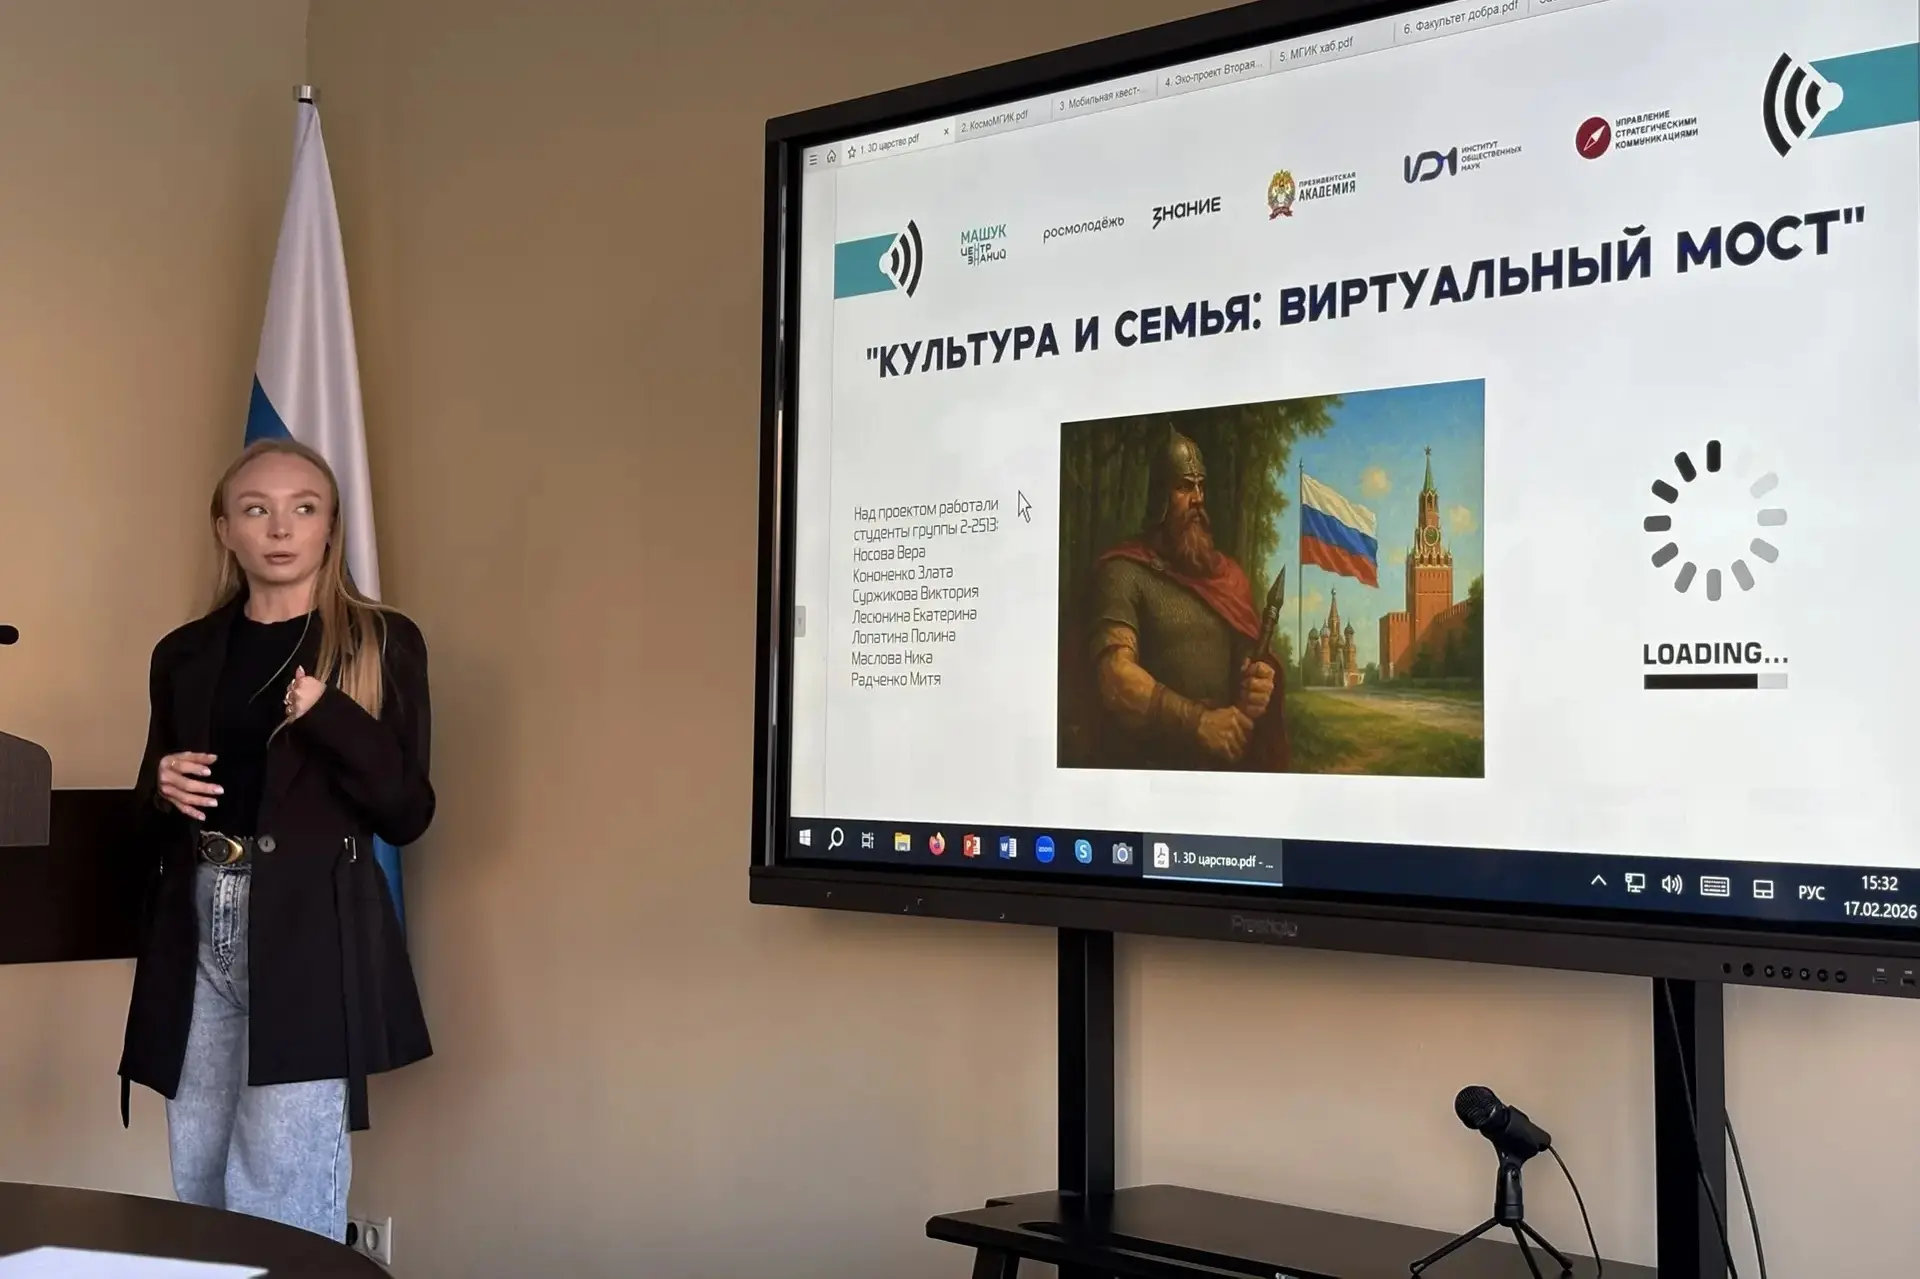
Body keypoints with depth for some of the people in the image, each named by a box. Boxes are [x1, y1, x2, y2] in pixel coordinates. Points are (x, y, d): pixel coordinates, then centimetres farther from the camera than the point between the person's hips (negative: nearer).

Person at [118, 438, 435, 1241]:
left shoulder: (383, 644, 1)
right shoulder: (185, 654, 13)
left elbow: (407, 813, -3)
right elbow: (150, 829, 19)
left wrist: (331, 717, -17)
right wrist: (162, 790, -4)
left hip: (311, 934, -4)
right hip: (196, 933, 5)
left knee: (284, 1204, -6)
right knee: (197, 1189, 10)